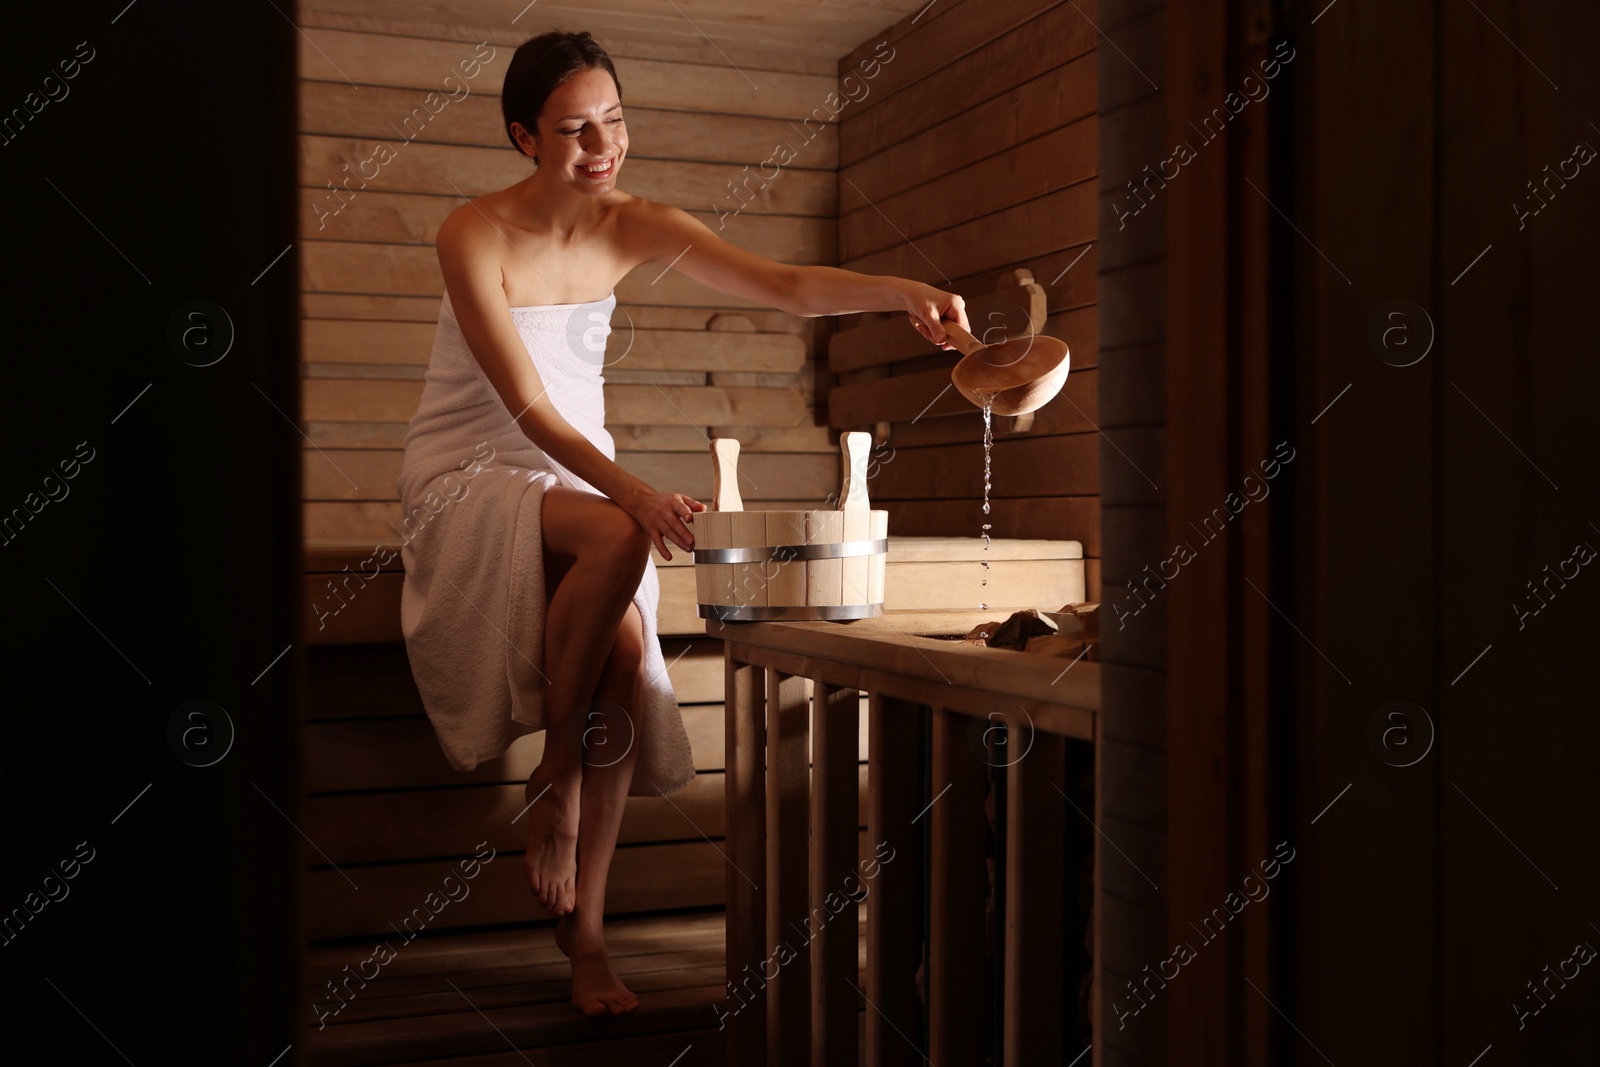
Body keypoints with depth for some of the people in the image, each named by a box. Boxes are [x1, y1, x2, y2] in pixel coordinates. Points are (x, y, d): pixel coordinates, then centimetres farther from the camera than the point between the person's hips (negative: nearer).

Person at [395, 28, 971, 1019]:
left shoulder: (635, 227, -5)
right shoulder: (475, 234, -18)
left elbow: (786, 285, -15)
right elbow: (528, 410, -23)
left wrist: (904, 291, -33)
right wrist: (633, 492, -37)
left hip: (580, 472, 4)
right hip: (472, 475, -4)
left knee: (625, 652, -19)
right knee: (616, 539, -35)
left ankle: (585, 934, -6)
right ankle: (557, 776, -13)